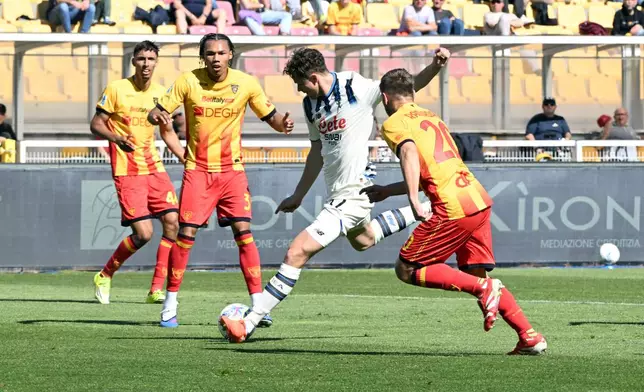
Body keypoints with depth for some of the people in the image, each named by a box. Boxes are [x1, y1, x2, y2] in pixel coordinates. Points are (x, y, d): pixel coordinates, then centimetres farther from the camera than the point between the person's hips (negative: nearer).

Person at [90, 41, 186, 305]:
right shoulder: (117, 89, -6)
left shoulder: (161, 93, 9)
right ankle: (105, 276, 10)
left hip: (154, 167, 5)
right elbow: (96, 125, -4)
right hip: (127, 171, -5)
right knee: (143, 233, -12)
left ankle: (157, 289, 0)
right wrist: (117, 138, -23)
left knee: (173, 222, -9)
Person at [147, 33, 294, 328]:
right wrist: (158, 116, -28)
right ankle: (170, 304, 6)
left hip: (232, 169, 1)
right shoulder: (188, 82, -6)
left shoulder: (246, 84, -4)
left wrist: (282, 124, -16)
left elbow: (270, 116, 7)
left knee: (243, 232, -10)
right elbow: (155, 113, -3)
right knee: (186, 234, -6)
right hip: (197, 170, 0)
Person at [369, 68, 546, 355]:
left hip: (453, 209, -8)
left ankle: (484, 289, -10)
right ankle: (529, 337, 6)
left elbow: (410, 153, -19)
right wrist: (386, 191, 43)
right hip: (480, 200, 8)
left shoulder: (394, 124, 3)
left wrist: (414, 200, -27)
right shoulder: (431, 118, 27)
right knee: (476, 275, 17)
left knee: (406, 270, 3)